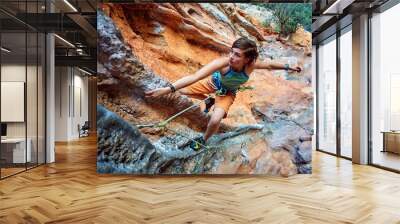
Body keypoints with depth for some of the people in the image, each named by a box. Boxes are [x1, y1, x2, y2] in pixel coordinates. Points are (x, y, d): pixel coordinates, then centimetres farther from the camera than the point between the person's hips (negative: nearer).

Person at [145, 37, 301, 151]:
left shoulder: (251, 65, -35)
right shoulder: (222, 62, -43)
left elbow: (270, 64, -12)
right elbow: (195, 77, -51)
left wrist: (288, 67, 2)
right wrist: (168, 89, -61)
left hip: (228, 92, 0)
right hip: (214, 82, 1)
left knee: (215, 120, -24)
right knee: (182, 90, 2)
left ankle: (203, 140, 12)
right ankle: (209, 100, 29)